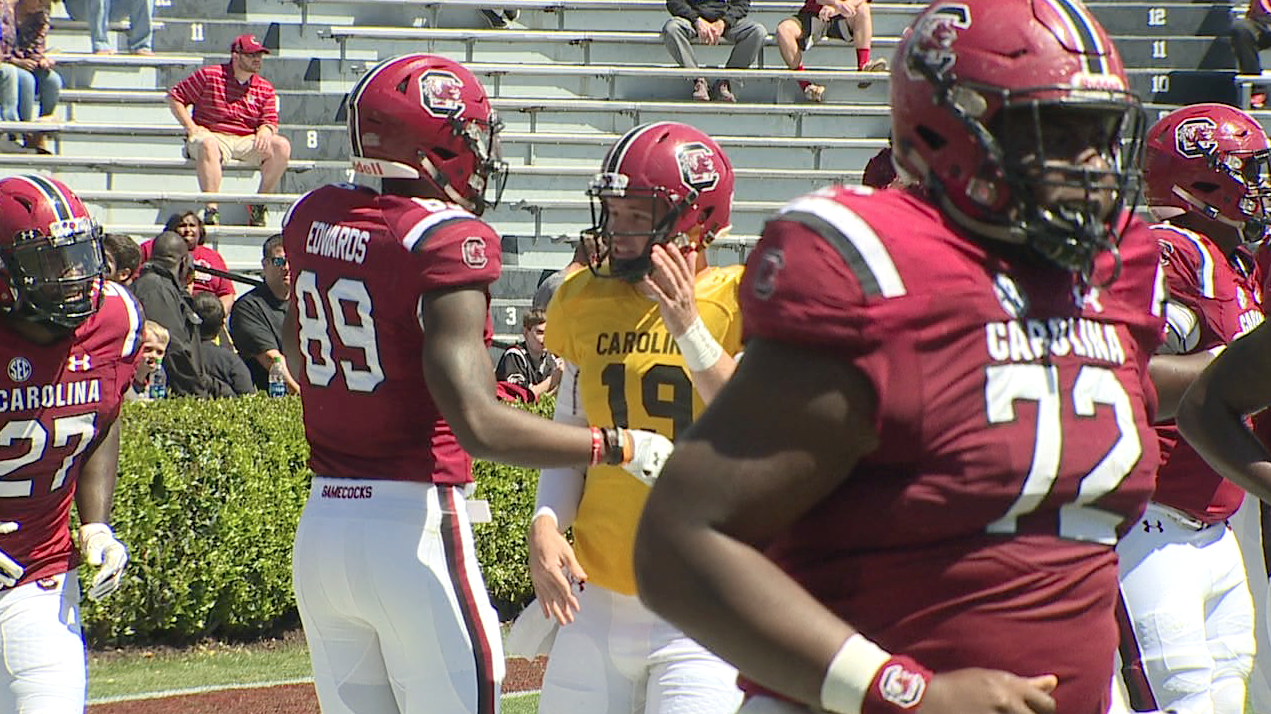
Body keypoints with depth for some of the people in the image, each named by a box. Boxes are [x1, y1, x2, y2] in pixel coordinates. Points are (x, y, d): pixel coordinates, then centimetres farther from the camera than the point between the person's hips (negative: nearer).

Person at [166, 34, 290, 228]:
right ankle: (212, 209, -45)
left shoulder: (265, 89, 13)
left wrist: (266, 130, -16)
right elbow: (174, 97, 3)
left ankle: (259, 204, -9)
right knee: (208, 144, -41)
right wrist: (191, 128, -8)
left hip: (247, 141, 4)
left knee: (282, 146, -20)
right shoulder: (209, 75, 1)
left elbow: (270, 122, 11)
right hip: (211, 135, -4)